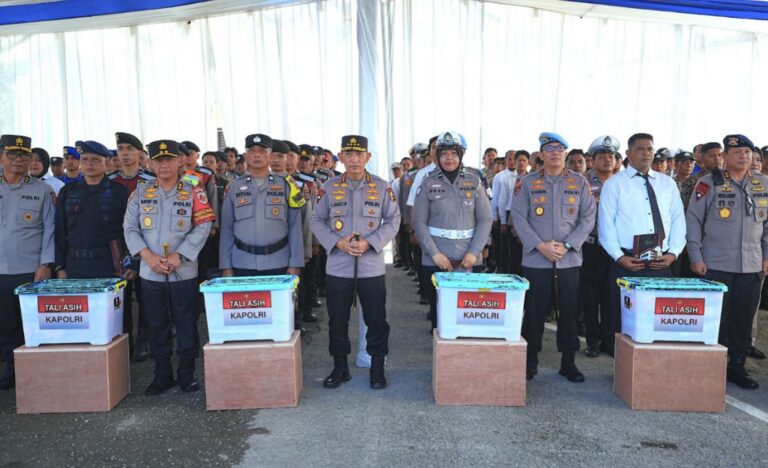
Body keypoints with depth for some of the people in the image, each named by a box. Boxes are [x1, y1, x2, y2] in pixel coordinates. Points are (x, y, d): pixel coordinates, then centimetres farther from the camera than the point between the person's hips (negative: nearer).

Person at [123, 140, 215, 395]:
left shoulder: (193, 192, -1)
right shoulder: (140, 193, 7)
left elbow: (203, 228, -7)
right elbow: (129, 228, 4)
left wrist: (178, 256, -14)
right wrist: (148, 256, -10)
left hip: (184, 271, -2)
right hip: (150, 273, 2)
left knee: (186, 324, 5)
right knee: (157, 324, 11)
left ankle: (187, 374, 19)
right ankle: (162, 375, 24)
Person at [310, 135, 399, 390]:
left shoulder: (382, 187, 0)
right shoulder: (329, 187, 3)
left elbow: (393, 220, 2)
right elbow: (317, 220, 5)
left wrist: (370, 242, -13)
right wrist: (337, 242, -11)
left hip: (372, 266, -1)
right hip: (337, 266, 1)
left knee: (376, 319, 7)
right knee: (337, 319, 10)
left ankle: (377, 367, 24)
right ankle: (340, 367, 27)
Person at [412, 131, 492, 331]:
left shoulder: (474, 182, 5)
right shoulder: (428, 183, 1)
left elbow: (485, 220, 3)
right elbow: (419, 222, -2)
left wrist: (474, 252, -9)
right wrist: (434, 253, -12)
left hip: (469, 261, 1)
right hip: (435, 261, -1)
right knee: (438, 312, 7)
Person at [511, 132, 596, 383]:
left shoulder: (580, 182, 7)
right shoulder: (528, 182, 3)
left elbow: (588, 218, 3)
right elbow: (519, 217, -3)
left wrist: (567, 245, -10)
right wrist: (541, 246, -12)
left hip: (569, 259, 2)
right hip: (535, 259, -1)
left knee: (569, 310, 7)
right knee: (534, 311, 5)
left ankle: (568, 362, 21)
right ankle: (530, 360, 18)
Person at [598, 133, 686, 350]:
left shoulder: (667, 183, 14)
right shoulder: (614, 184, 2)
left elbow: (678, 219, 10)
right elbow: (606, 223, -4)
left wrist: (673, 253, -4)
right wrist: (619, 257, -13)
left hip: (661, 263, 3)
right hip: (626, 263, -3)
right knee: (624, 318, 3)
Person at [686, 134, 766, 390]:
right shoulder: (709, 183, -3)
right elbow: (693, 220, -3)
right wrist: (696, 257, -7)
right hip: (715, 265, -4)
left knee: (744, 320, 10)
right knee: (715, 319, 2)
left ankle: (736, 366, 23)